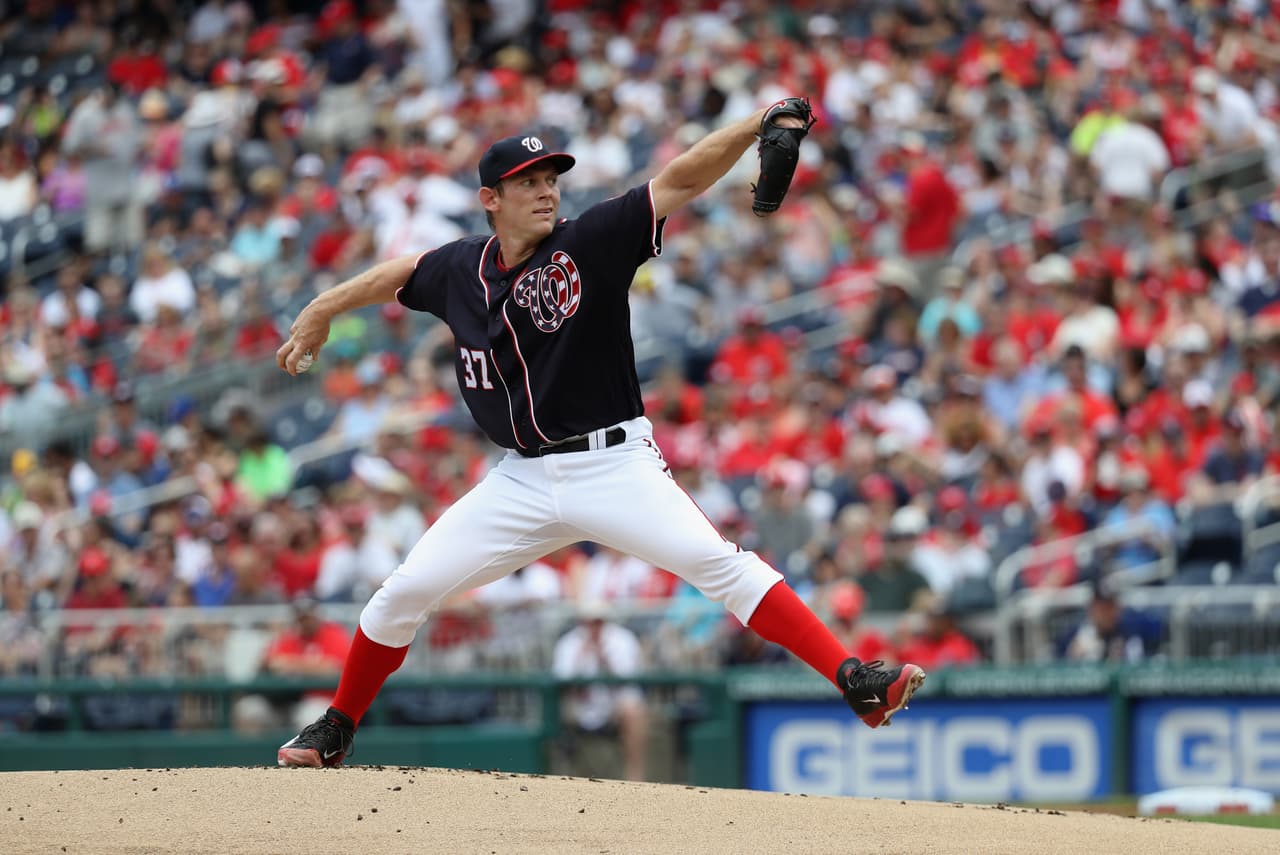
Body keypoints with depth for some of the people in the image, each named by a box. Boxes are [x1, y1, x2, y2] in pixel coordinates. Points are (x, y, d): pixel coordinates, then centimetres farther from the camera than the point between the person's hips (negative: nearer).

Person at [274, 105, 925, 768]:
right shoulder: (460, 271, 4)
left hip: (614, 467, -4)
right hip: (523, 481, 4)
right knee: (405, 591, 2)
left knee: (718, 563, -22)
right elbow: (401, 273, 27)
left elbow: (680, 182, -15)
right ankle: (337, 728, 22)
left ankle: (854, 681, -27)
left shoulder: (589, 244, -7)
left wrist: (758, 124, -26)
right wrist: (321, 311, 37)